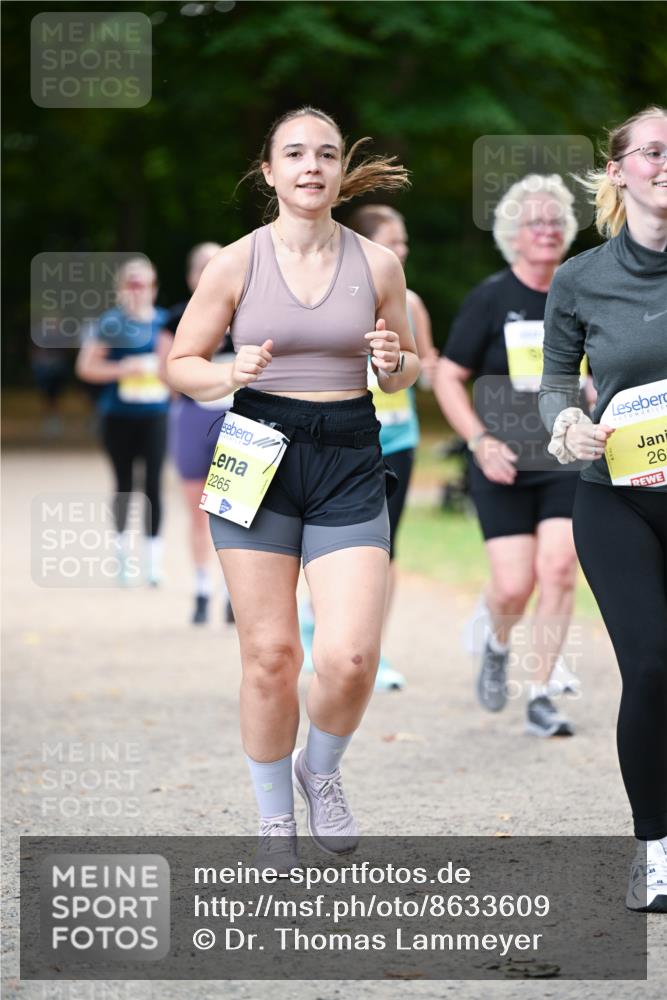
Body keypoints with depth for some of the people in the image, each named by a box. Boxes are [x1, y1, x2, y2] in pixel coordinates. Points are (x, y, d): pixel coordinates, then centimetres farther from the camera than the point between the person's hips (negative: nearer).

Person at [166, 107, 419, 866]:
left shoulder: (376, 264, 4)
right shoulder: (236, 263, -1)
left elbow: (403, 375, 15)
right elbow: (181, 363, 5)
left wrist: (396, 363, -8)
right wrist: (231, 374, -15)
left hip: (349, 465, 1)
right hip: (259, 458, -1)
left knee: (351, 657, -11)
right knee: (270, 654, 0)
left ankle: (322, 771, 21)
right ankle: (274, 815, 20)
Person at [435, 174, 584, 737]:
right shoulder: (492, 298, -5)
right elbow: (448, 378, -3)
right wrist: (481, 441, -13)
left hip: (567, 463, 2)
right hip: (505, 463, -2)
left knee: (559, 570, -11)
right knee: (513, 585, -7)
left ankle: (540, 697, 0)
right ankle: (497, 644, 29)